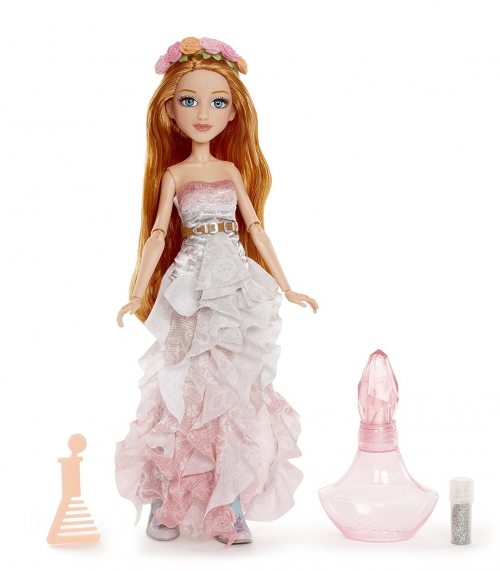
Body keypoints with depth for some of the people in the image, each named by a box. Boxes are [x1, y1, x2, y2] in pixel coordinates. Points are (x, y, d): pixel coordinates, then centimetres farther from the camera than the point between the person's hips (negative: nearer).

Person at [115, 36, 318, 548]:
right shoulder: (174, 173, 3)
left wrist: (285, 286, 11)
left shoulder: (233, 169, 11)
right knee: (188, 389, -3)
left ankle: (230, 508, 6)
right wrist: (138, 295, -10)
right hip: (192, 289, -3)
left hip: (239, 287, 3)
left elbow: (255, 228, 12)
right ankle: (164, 504, 10)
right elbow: (157, 234, -1)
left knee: (234, 389, 0)